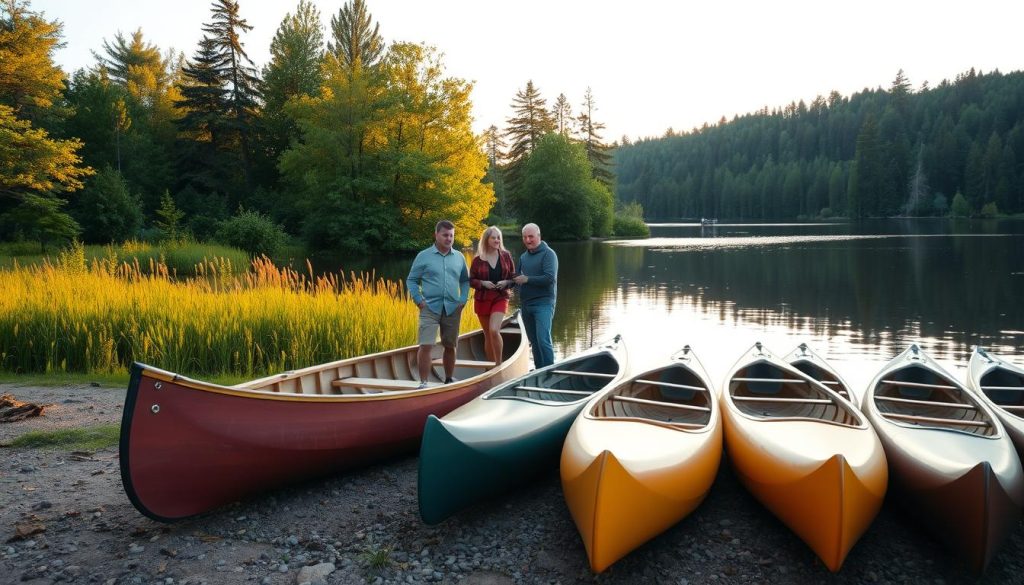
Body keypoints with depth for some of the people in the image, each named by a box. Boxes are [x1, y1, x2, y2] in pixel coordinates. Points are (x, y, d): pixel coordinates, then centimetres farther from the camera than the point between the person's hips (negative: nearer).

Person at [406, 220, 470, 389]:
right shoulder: (423, 256, 0)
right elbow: (411, 280, 4)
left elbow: (465, 280, 19)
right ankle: (423, 383, -4)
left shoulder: (459, 257, 9)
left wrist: (463, 299, 6)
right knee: (425, 346, -11)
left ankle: (449, 380, 27)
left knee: (450, 346, 12)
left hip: (453, 309, 3)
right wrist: (419, 300, -7)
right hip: (430, 307, -3)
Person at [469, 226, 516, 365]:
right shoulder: (478, 259, -1)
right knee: (488, 335, 9)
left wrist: (506, 282, -12)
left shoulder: (506, 256, 2)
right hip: (482, 300, 1)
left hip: (500, 298, -1)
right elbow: (471, 280, 3)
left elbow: (514, 277, 8)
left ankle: (499, 364, -7)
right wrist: (483, 283, -14)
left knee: (494, 330, -21)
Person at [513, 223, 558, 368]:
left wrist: (527, 279, -15)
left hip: (543, 303, -7)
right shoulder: (523, 256, 16)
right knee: (534, 342, 12)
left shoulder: (548, 254, -7)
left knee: (543, 340, -16)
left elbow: (550, 278, -18)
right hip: (525, 304, 7)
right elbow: (519, 278, 25)